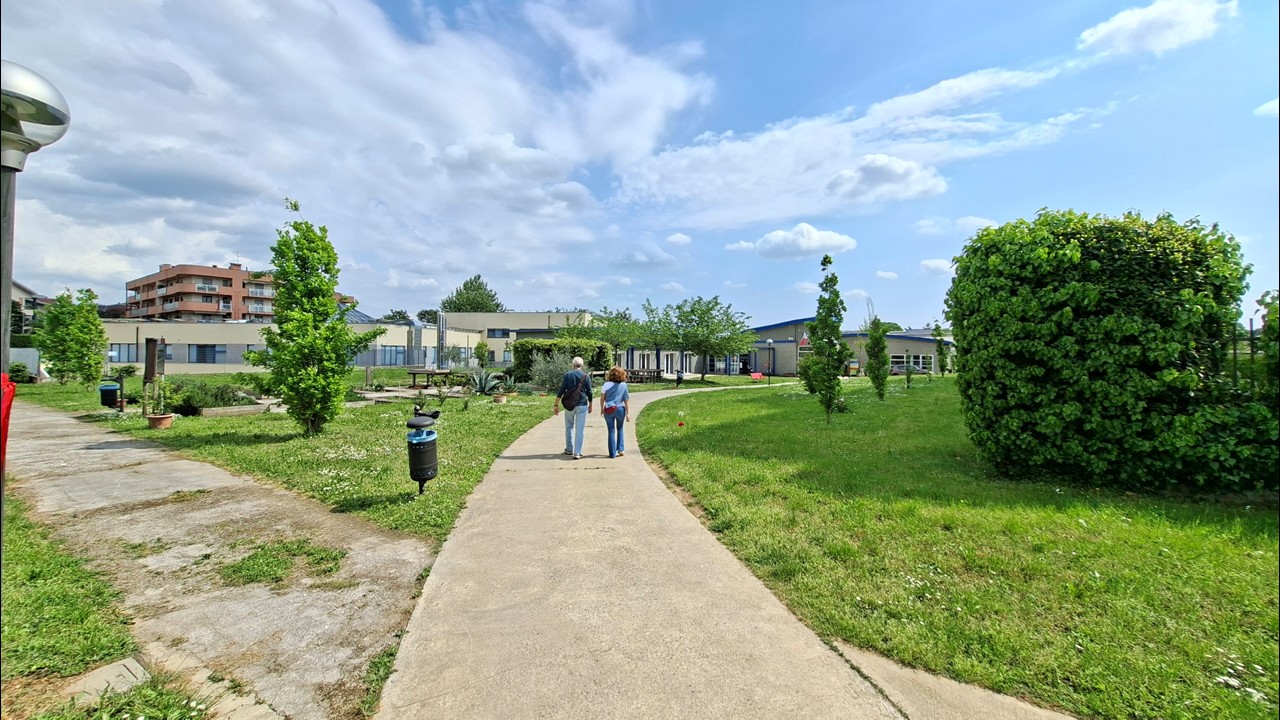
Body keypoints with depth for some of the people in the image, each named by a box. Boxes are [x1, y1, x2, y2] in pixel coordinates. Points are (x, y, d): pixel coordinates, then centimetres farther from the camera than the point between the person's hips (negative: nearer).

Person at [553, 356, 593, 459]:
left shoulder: (567, 375, 1)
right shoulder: (586, 376, 1)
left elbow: (561, 390, -3)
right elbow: (589, 392, 2)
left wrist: (556, 405, 1)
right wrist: (590, 405, 15)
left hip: (569, 405, 1)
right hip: (582, 405, -1)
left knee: (569, 427, 17)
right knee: (579, 429, 0)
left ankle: (569, 449, 24)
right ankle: (577, 453, -2)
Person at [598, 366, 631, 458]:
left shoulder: (606, 385, -3)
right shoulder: (623, 385, -3)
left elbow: (602, 398, -1)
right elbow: (626, 401, -3)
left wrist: (602, 409, 13)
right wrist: (628, 413, 1)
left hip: (608, 410, 0)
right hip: (620, 409, 0)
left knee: (611, 431, 7)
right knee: (620, 429, 21)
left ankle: (612, 453, 8)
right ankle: (620, 449, 14)